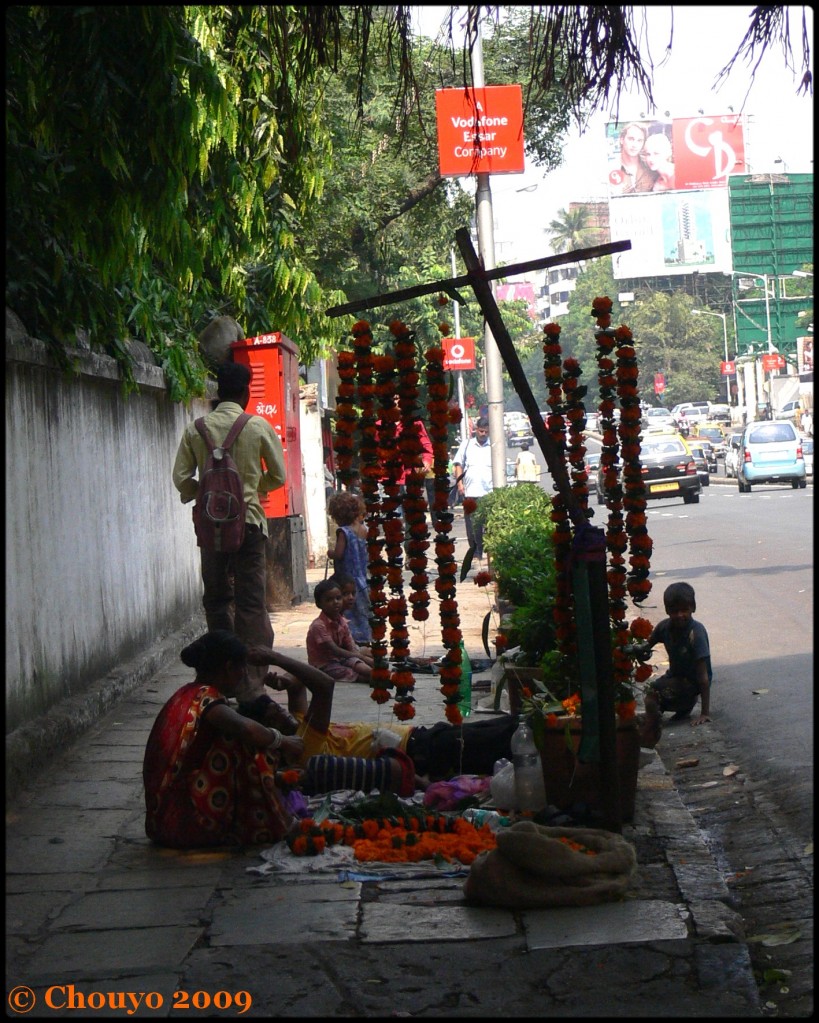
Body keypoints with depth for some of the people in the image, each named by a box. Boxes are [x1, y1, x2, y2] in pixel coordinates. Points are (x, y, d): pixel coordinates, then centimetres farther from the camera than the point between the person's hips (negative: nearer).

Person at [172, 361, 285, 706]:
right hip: (248, 519, -2)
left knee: (216, 598, 13)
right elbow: (278, 476, 3)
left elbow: (182, 477, -1)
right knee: (251, 602, -1)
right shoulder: (259, 427, -5)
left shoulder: (195, 429, 0)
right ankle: (251, 685, -4)